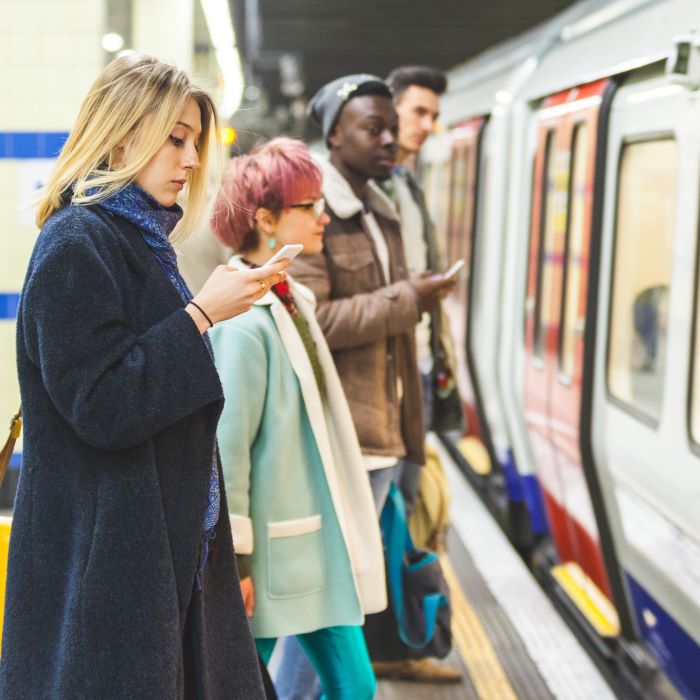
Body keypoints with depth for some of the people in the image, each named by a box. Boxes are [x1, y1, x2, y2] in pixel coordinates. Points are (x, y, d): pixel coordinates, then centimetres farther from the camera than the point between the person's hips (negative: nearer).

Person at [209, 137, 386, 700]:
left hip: (317, 542, 9)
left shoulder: (294, 302, 10)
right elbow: (227, 446, -20)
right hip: (271, 548, -9)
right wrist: (233, 558, -17)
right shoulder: (244, 321, -19)